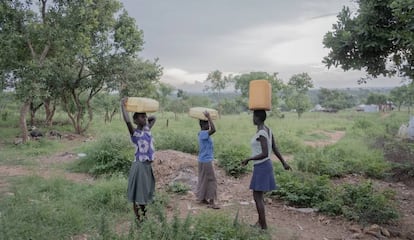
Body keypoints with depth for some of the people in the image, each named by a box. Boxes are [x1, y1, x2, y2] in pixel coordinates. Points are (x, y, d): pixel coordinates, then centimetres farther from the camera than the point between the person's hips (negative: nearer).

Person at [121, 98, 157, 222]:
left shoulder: (147, 130, 7)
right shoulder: (135, 133, -13)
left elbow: (154, 118, 23)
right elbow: (127, 121, -32)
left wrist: (145, 117, 14)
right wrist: (123, 105, -25)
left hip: (148, 165, 7)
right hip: (139, 166, -7)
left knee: (146, 192, 18)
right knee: (138, 193, 4)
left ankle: (143, 217, 32)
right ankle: (137, 218, 16)